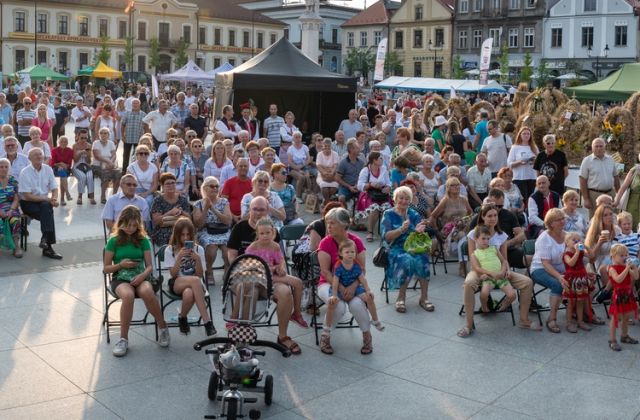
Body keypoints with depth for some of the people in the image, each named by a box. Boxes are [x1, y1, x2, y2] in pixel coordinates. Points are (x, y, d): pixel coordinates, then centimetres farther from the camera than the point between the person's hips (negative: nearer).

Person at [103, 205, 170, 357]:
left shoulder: (143, 240, 8)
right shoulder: (114, 240, 4)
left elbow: (150, 266, 4)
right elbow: (106, 268, 6)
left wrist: (143, 275, -17)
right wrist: (121, 265, -12)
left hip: (140, 277, 1)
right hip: (120, 279, -1)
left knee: (147, 292, -37)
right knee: (128, 295, -38)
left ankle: (163, 328, -15)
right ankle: (123, 339, -25)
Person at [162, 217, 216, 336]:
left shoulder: (198, 249, 5)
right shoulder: (170, 250, 3)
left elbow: (200, 275, 0)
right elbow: (173, 274, -6)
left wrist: (197, 259, -17)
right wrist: (179, 257, -19)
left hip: (194, 284, 1)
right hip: (176, 284, -1)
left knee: (188, 294, -41)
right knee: (194, 280, -38)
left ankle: (182, 317, -11)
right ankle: (207, 321, -38)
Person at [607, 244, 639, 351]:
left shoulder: (626, 267, 8)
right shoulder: (612, 268, -13)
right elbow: (618, 279, -29)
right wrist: (627, 268, -30)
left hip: (628, 294, 7)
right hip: (618, 295, -7)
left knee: (626, 317, 18)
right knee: (615, 318, -3)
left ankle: (624, 336, 34)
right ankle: (612, 340, 2)